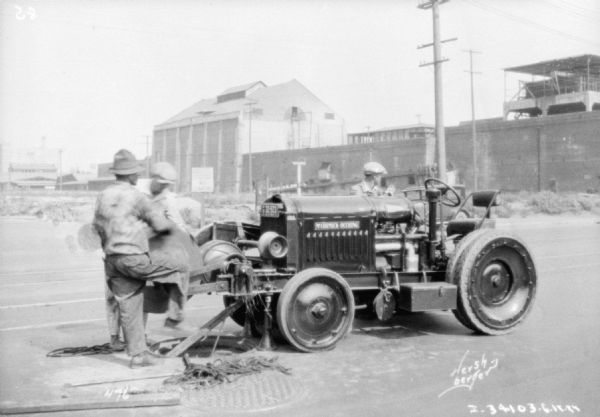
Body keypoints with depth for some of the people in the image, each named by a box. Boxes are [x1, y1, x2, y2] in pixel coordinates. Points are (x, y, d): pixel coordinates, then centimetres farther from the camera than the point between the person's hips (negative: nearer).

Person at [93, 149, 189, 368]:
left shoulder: (103, 197, 10)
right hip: (134, 259, -8)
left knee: (129, 308, 10)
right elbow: (159, 224, -4)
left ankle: (137, 354, 13)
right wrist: (172, 225, 18)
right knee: (180, 267, 6)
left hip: (112, 259, 8)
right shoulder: (136, 196, -10)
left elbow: (98, 226, 19)